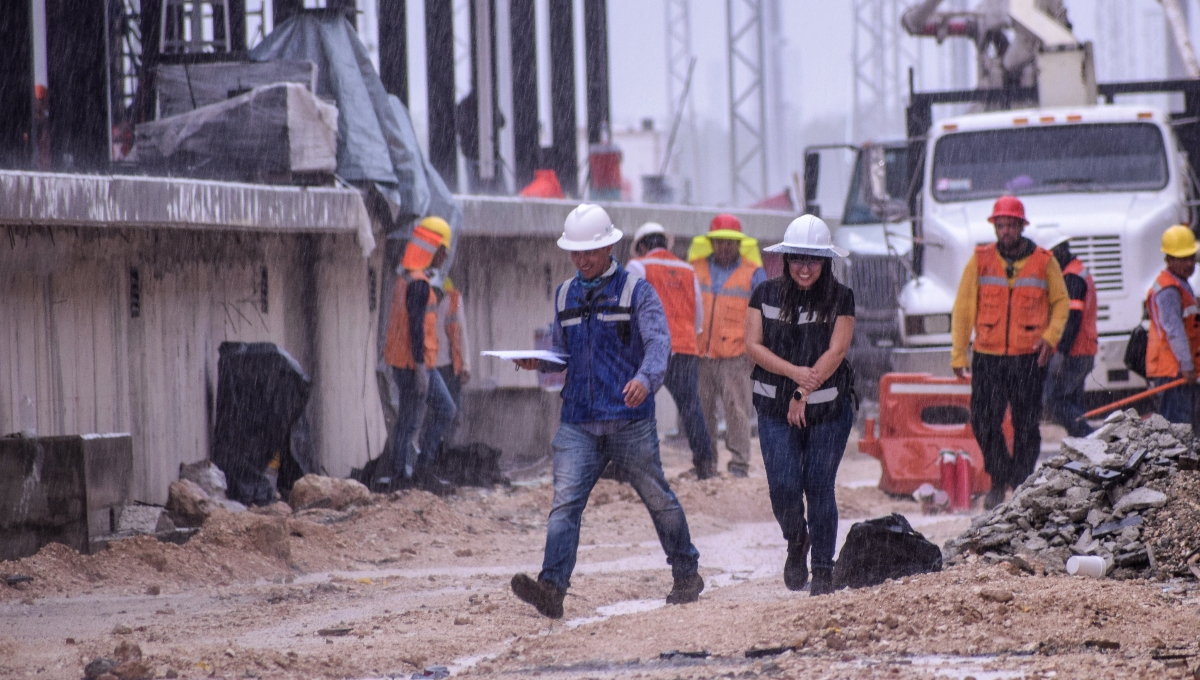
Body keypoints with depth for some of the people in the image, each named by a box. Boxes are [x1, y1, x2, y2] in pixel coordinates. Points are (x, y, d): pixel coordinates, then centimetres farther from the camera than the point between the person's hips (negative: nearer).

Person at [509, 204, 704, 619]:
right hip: (578, 423, 3)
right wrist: (538, 362, -1)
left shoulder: (636, 291, -2)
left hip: (630, 421, -3)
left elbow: (658, 341, -15)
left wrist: (645, 378, -36)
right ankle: (551, 588, -24)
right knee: (565, 503, -12)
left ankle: (687, 576, 29)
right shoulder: (565, 296, 14)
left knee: (659, 499, 10)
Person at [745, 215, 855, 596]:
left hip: (828, 409, -1)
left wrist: (804, 393, -15)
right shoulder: (767, 294, 4)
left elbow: (835, 352, -8)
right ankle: (796, 545, 22)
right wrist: (794, 371, -16)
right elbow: (753, 345, -2)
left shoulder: (840, 299, -1)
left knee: (819, 488, -1)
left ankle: (823, 572, 9)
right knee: (783, 486, -8)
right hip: (775, 408, 1)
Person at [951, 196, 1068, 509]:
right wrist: (958, 354, 2)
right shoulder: (980, 261, 3)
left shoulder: (1044, 262, 2)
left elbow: (1061, 302, 13)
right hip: (988, 357, 1)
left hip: (1029, 357, -1)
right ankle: (1000, 479, 19)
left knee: (1026, 426, 0)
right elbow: (963, 308, 6)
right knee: (984, 422, -3)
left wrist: (1051, 336, -3)